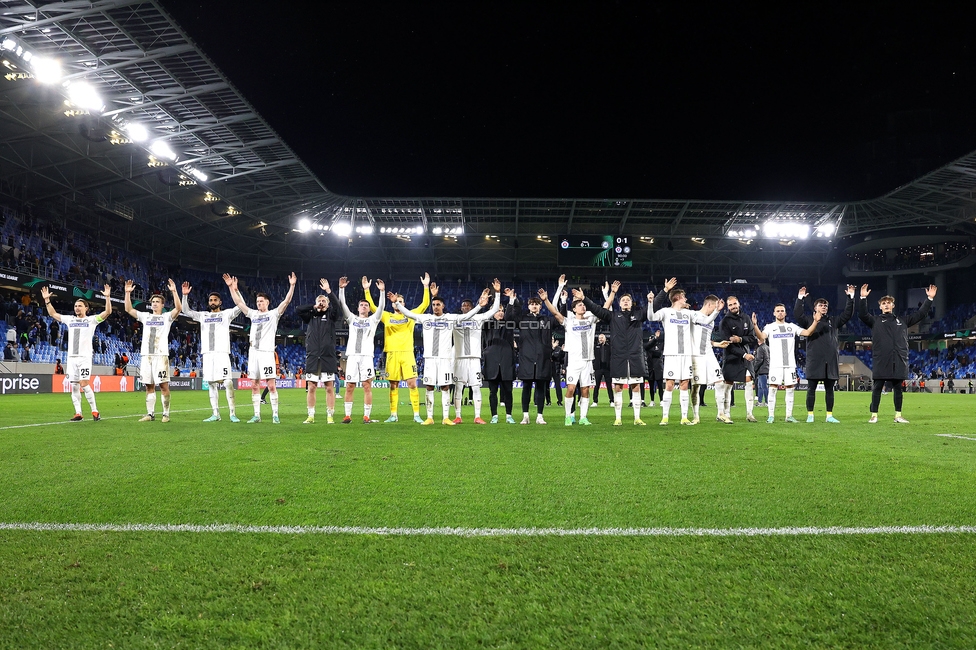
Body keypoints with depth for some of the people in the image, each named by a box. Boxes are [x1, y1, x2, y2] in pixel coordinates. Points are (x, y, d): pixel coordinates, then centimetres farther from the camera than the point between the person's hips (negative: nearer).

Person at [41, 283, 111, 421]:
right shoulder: (70, 319, 15)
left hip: (85, 357, -5)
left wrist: (107, 297, -18)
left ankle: (94, 411, -5)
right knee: (74, 386, 3)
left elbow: (107, 312, -8)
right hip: (71, 357, 5)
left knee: (84, 384, -13)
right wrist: (47, 300, 18)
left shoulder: (91, 320, 3)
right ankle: (78, 413, 7)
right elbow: (53, 314, 25)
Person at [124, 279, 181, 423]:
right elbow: (128, 309, 13)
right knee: (149, 386, 6)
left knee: (163, 385, -7)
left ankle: (166, 414, 0)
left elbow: (178, 308, -11)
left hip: (161, 355, -4)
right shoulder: (145, 316, 18)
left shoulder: (167, 316, 6)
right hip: (146, 355, 4)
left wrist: (174, 291, -19)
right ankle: (150, 414, 10)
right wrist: (128, 293, 4)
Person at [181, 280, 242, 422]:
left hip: (222, 353, -5)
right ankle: (215, 414, 10)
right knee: (211, 384, 5)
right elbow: (186, 311, 24)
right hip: (207, 353, 5)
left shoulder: (226, 314, 8)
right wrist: (185, 295, 10)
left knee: (228, 383, -12)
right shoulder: (203, 315, 20)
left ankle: (233, 413, -9)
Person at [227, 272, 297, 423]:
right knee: (254, 386, 6)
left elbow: (286, 301, -7)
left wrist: (292, 286, -17)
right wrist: (232, 287, 13)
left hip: (266, 353, -5)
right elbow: (238, 302, 19)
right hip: (253, 353, 5)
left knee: (271, 385, -7)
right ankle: (257, 415, 12)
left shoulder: (274, 314, 4)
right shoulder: (253, 314, 17)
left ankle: (275, 415, -2)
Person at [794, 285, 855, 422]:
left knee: (829, 389, 7)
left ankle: (829, 415, 13)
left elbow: (847, 314, 13)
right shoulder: (809, 321, 7)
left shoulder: (833, 321, 16)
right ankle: (810, 415, 5)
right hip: (814, 361, -3)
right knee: (811, 389, 0)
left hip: (831, 361, 3)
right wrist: (800, 299, -13)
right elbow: (797, 315, -8)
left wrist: (850, 298, 6)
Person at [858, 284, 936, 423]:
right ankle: (874, 415, 3)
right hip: (881, 360, -3)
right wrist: (863, 298, -18)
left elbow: (920, 314, 17)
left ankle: (898, 416, 15)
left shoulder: (902, 321, 18)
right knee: (877, 388, -2)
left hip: (899, 360, 3)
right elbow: (862, 315, -7)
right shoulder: (875, 321, 9)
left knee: (898, 388, 8)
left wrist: (929, 299, 10)